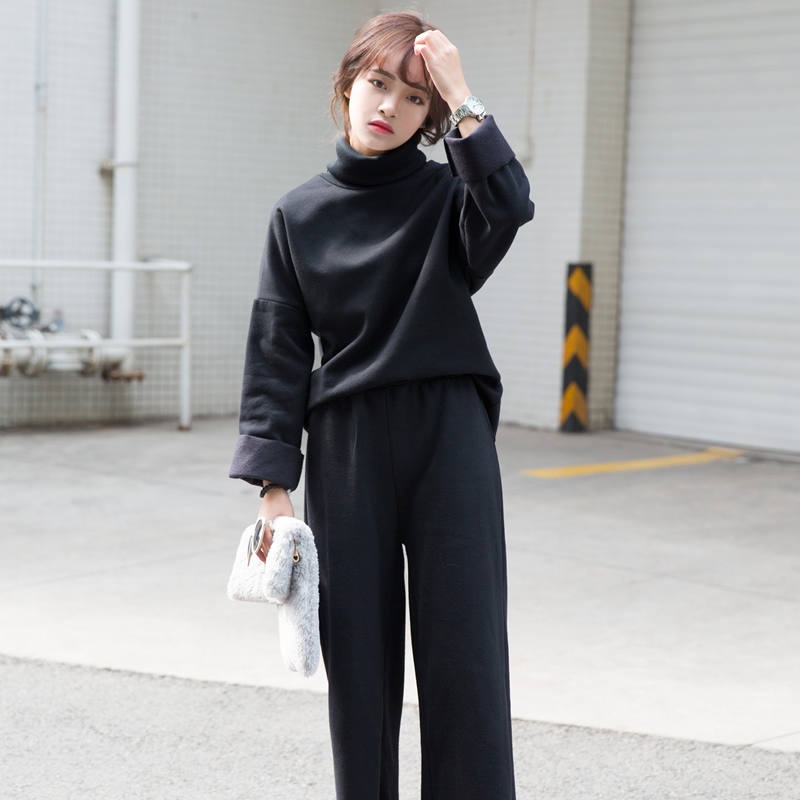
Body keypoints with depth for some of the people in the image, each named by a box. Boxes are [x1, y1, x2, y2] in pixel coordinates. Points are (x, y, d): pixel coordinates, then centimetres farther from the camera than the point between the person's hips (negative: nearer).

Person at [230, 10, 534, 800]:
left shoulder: (447, 196, 1)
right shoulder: (300, 215, 5)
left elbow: (509, 206, -23)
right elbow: (277, 352, 3)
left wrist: (460, 99, -20)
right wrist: (273, 483, -2)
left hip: (449, 441, -1)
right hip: (343, 447, 2)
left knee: (463, 654, 0)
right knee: (358, 656, 7)